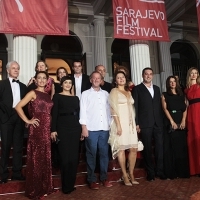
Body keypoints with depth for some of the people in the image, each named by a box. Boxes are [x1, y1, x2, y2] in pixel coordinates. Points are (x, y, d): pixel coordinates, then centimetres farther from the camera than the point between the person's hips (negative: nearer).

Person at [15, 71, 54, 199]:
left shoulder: (48, 95, 15)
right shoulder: (33, 93, -3)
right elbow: (18, 107, -11)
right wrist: (27, 121, -11)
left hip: (47, 129, 6)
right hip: (37, 129, -6)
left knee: (46, 157, 12)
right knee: (36, 158, 2)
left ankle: (45, 187, 26)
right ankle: (35, 190, 16)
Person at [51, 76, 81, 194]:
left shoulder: (76, 98, 16)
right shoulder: (57, 96, 5)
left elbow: (79, 113, 14)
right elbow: (54, 114, -2)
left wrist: (82, 128, 9)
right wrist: (53, 130, -11)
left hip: (75, 128, 4)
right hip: (62, 128, -4)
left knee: (74, 157, 6)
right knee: (65, 157, -1)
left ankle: (71, 184, 19)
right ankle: (66, 186, 11)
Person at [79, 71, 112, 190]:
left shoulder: (106, 94, 13)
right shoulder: (86, 94, 5)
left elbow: (109, 110, 12)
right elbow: (83, 110, 0)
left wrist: (110, 125, 6)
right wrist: (84, 127, -7)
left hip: (104, 128, 3)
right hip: (91, 128, -3)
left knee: (104, 153, 7)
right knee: (91, 154, 2)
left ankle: (104, 177, 19)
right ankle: (92, 180, 12)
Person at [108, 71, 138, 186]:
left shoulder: (129, 92, 18)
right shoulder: (114, 91, -1)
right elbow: (114, 109, -9)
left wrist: (135, 123, 12)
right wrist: (118, 125, -17)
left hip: (131, 123, 6)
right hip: (120, 122, -6)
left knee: (134, 149, 4)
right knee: (122, 149, -1)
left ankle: (131, 174, 16)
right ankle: (125, 175, 9)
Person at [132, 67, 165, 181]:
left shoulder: (157, 88, 17)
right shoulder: (137, 89, 2)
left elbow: (160, 106, 15)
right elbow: (135, 107, -3)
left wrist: (162, 121, 7)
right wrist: (136, 124, -9)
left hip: (158, 123, 4)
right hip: (145, 124, -4)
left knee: (160, 147, 4)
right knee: (148, 149, 4)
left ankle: (160, 171, 18)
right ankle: (150, 173, 16)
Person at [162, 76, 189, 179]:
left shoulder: (182, 95, 14)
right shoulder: (165, 95, 6)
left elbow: (185, 109, 5)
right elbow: (165, 109, -5)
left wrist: (183, 121, -10)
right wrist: (172, 121, -15)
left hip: (181, 123, 3)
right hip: (170, 123, -3)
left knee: (182, 147, 3)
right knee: (171, 147, -3)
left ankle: (183, 171, 10)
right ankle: (172, 172, 2)